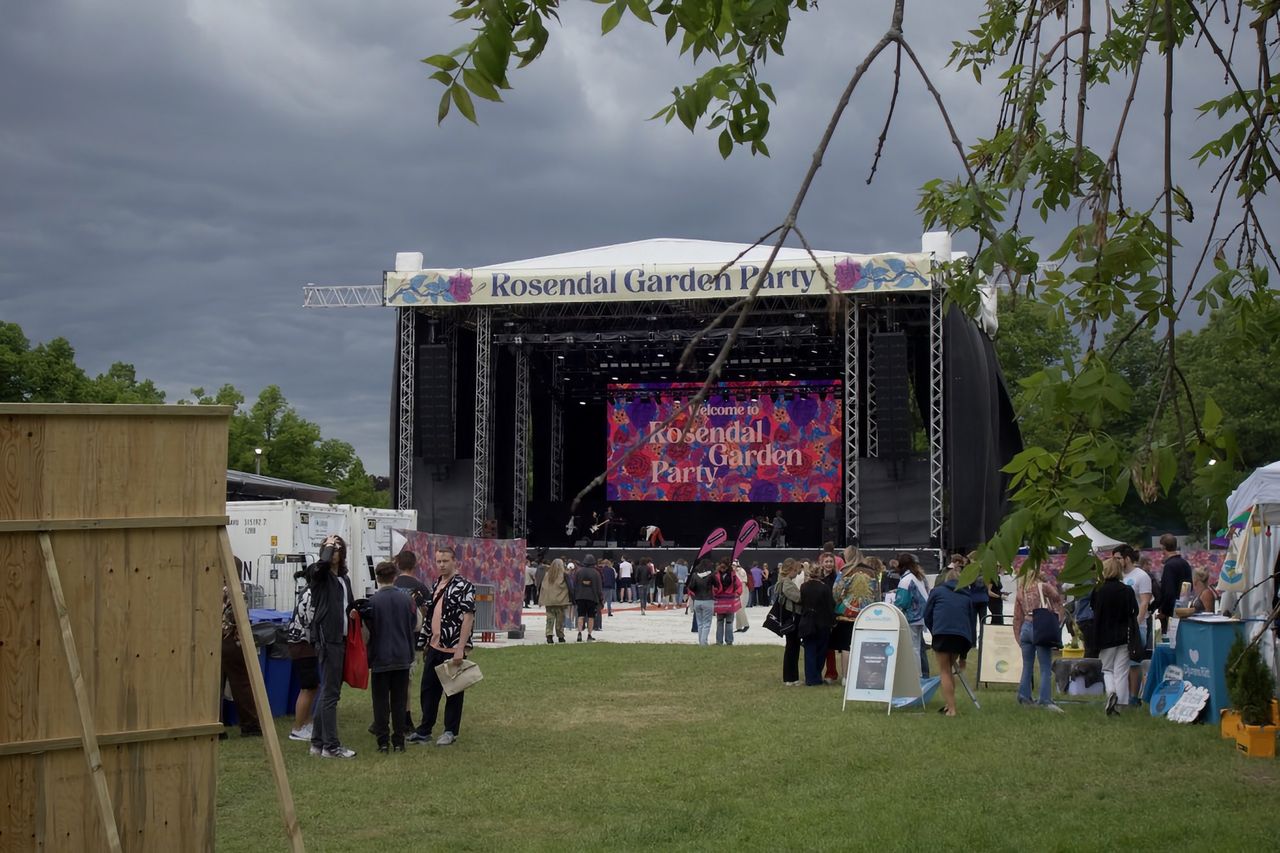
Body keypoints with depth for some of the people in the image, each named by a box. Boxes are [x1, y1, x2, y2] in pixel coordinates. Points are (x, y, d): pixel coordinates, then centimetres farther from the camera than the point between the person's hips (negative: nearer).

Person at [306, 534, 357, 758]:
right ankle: (331, 746, -5)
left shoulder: (343, 578, 18)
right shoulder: (318, 574, -5)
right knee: (330, 692, -8)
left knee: (329, 691, 11)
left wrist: (354, 610, 6)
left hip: (340, 638, 8)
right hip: (327, 638, -8)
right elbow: (323, 562, -29)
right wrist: (327, 546, -11)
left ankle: (318, 743, 18)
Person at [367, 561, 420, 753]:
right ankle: (398, 741, 12)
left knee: (381, 701, 5)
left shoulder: (372, 600, -11)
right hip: (402, 658, 3)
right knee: (399, 701, 11)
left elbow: (366, 629, -6)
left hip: (380, 658, -3)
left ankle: (383, 742, 3)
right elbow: (416, 625, 6)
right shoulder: (407, 598, -3)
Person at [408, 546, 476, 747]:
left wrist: (460, 649, -22)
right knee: (428, 689, 12)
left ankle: (451, 732, 15)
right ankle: (424, 730, 21)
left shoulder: (464, 586, -12)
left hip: (453, 649, -7)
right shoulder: (436, 585, 13)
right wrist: (428, 643, 18)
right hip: (434, 647, 8)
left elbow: (468, 618, -18)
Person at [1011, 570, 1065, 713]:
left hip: (1026, 627, 5)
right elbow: (1057, 598, 0)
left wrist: (1018, 636, 18)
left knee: (1027, 666, 14)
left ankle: (1024, 697, 15)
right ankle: (1046, 700, -11)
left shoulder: (1020, 592, 11)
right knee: (1045, 668, -4)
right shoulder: (1043, 587, -5)